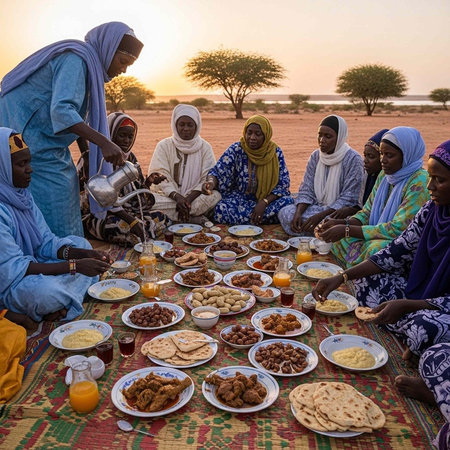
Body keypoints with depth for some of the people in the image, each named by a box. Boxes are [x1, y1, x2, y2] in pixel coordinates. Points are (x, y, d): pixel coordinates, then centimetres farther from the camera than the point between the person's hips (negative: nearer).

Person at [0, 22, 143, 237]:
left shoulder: (89, 62, 11)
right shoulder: (75, 60, -20)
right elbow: (61, 111, -34)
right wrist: (104, 142, -40)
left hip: (43, 138, 10)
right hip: (28, 137, -10)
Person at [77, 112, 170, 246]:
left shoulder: (130, 157, 10)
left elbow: (135, 194, 10)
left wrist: (148, 181, -12)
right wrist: (131, 220, -28)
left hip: (126, 210, 6)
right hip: (95, 214, -6)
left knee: (162, 219, -13)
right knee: (124, 228, -36)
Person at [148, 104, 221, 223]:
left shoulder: (205, 147, 6)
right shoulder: (164, 146, 4)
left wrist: (188, 199, -20)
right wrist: (177, 197, -24)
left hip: (196, 196, 0)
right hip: (168, 197, 0)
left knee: (215, 196, -30)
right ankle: (193, 218, -28)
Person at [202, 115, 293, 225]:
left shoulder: (275, 152, -2)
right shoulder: (236, 149, -5)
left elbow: (284, 183, -4)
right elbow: (218, 171, -11)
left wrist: (264, 202, -19)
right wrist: (211, 182, -36)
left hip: (268, 199, 1)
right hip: (240, 198, -1)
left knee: (287, 202, -30)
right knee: (222, 209, -33)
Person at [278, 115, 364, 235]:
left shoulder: (353, 159, -12)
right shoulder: (315, 156, 6)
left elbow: (348, 199, -16)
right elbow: (306, 190, 3)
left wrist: (320, 216, -27)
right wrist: (298, 212, -18)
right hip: (317, 206, 5)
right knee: (285, 213, -17)